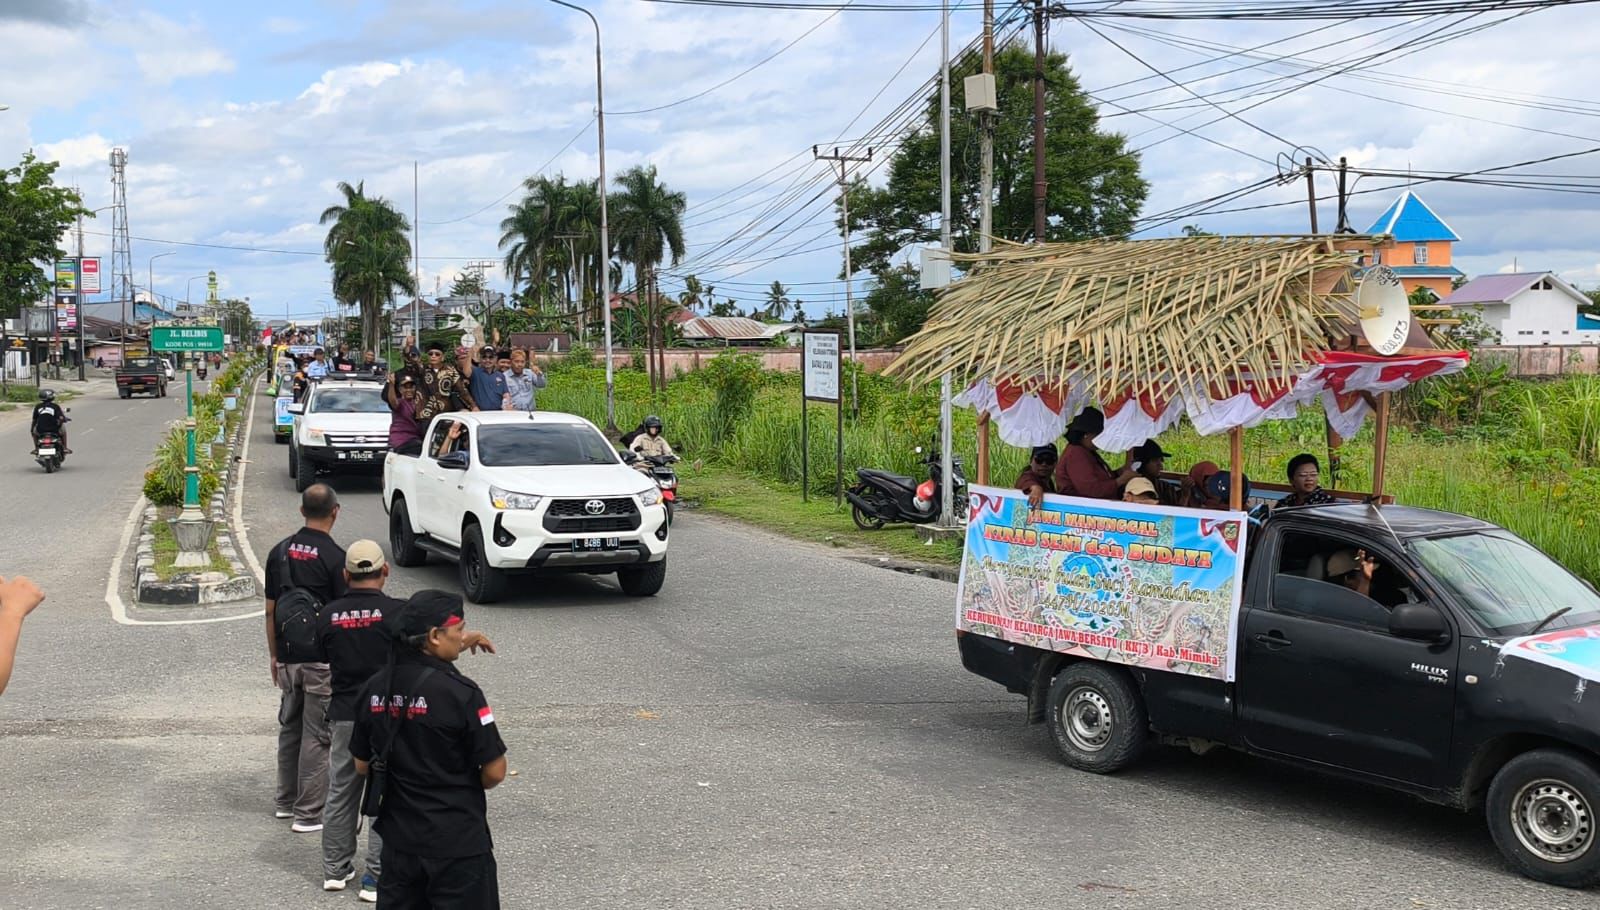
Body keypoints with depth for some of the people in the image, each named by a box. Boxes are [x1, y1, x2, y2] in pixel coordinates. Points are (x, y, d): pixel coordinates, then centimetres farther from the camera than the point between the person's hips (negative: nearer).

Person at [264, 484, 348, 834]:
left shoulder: (280, 551, 3)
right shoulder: (334, 557, -15)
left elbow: (270, 610, 8)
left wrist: (274, 654, 18)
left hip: (287, 657, 6)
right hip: (323, 660, -6)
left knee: (289, 727, 19)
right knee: (317, 735, 0)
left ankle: (287, 801, 28)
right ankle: (309, 813, 4)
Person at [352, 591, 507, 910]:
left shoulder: (374, 688, -1)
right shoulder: (460, 692, -19)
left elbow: (362, 766, 9)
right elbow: (494, 772, -15)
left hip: (399, 838, 6)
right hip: (457, 841, -6)